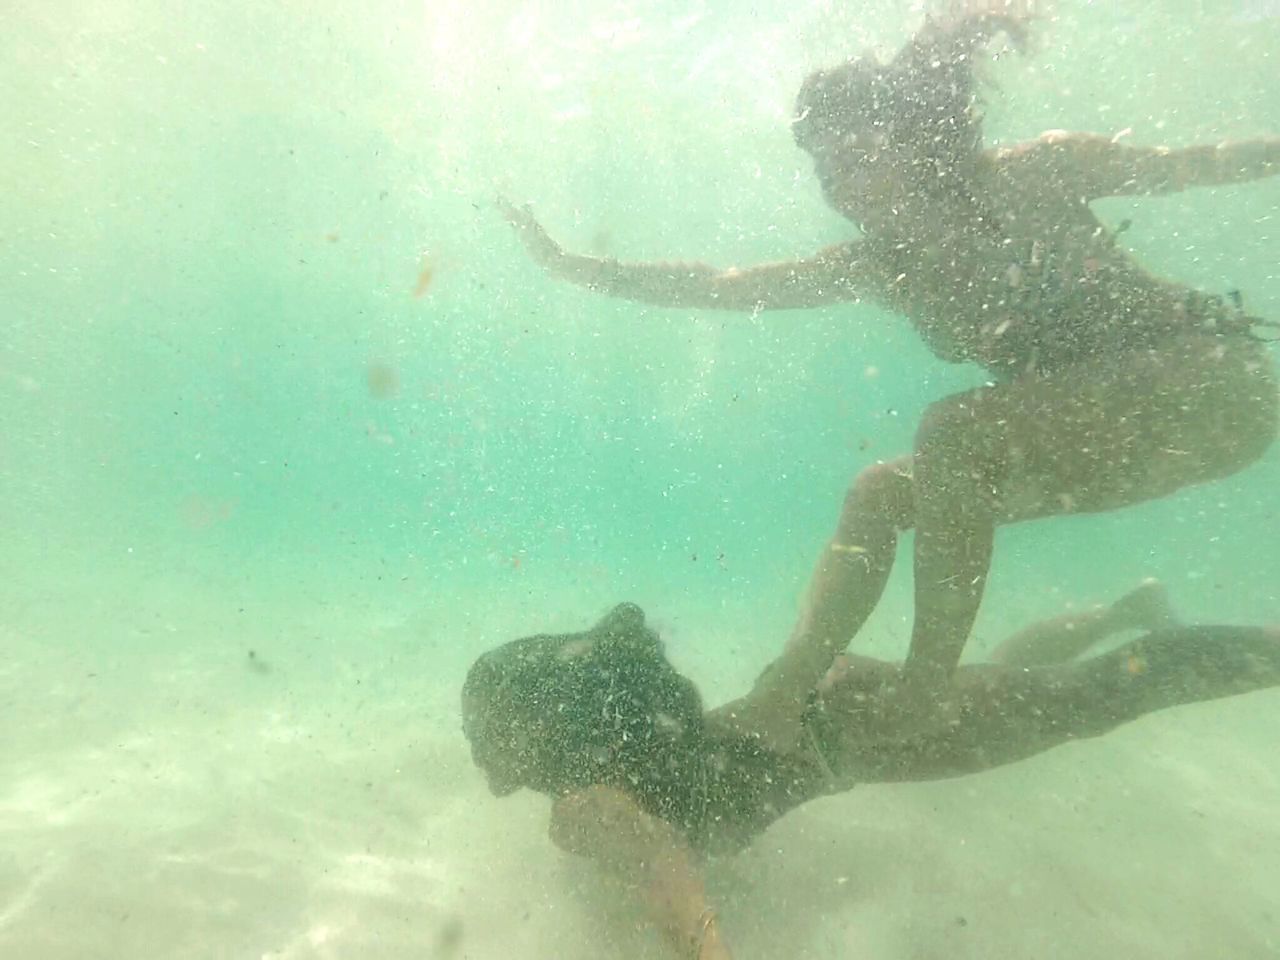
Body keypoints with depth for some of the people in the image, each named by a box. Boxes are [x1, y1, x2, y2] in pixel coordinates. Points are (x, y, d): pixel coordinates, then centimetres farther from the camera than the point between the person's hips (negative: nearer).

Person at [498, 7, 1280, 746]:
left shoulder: (1031, 176, -15)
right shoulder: (875, 266, -4)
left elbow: (1198, 164, 2)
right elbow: (717, 287, -5)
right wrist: (580, 268, -6)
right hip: (1075, 428, 5)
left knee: (953, 434, -30)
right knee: (878, 495, -4)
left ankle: (925, 700, -20)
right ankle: (785, 689, -6)